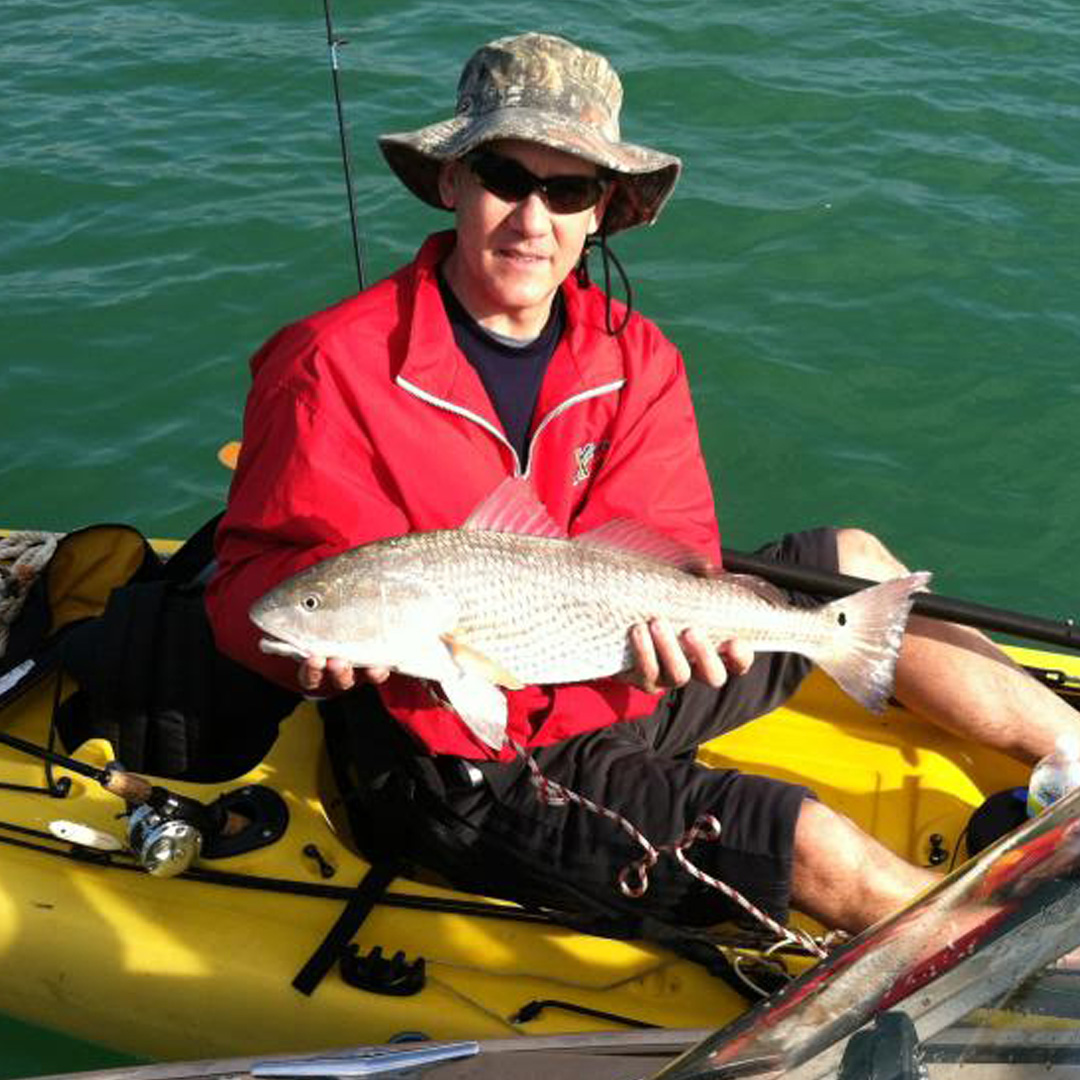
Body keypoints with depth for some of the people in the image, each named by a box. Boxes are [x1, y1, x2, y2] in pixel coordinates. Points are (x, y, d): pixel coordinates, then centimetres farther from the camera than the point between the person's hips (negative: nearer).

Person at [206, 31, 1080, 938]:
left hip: (621, 687, 7)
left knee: (847, 559, 7)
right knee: (824, 852, -16)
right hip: (473, 775, -6)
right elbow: (254, 575, -15)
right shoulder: (334, 367, -16)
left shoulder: (636, 356, 0)